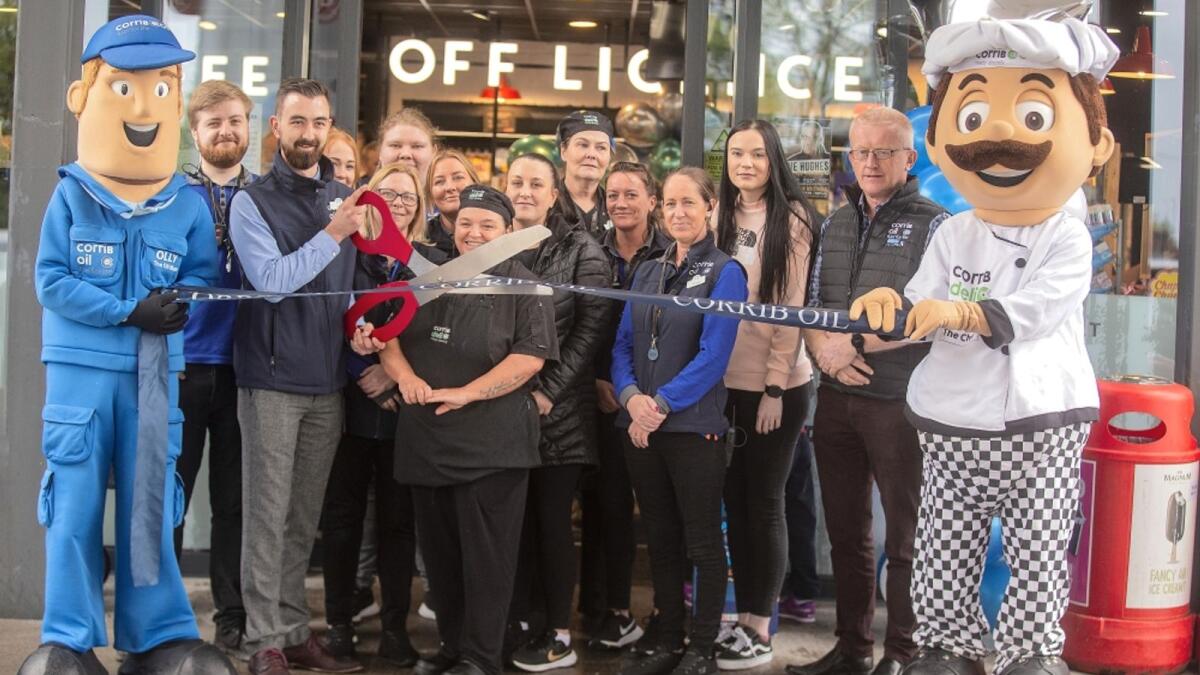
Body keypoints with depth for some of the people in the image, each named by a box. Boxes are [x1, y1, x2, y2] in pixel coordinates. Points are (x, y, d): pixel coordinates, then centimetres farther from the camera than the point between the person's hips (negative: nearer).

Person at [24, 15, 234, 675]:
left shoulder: (188, 205, 3)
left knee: (150, 504, 8)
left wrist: (180, 301, -15)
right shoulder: (71, 196, -3)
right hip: (81, 368, -1)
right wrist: (130, 310, -17)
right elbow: (50, 281, -8)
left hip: (155, 373, 2)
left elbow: (205, 276, 8)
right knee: (75, 503, 3)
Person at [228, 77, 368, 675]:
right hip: (272, 378, -4)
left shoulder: (346, 199, 11)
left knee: (305, 515, 10)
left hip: (328, 379, 4)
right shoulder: (253, 201, -2)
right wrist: (332, 235, -17)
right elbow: (271, 280, -15)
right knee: (268, 513, -2)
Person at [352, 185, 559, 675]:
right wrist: (406, 378, -8)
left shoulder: (525, 288, -3)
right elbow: (389, 333, 12)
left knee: (484, 554, -1)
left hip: (491, 443, -6)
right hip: (426, 437, 6)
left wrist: (465, 393, -20)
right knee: (439, 551, 13)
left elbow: (529, 357, -14)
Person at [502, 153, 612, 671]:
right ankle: (513, 622, 20)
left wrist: (548, 390, -13)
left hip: (559, 409, -3)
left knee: (551, 519, 0)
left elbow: (592, 326, -7)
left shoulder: (581, 250, -1)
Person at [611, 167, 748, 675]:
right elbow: (623, 344, 8)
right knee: (660, 538, 13)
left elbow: (713, 355, -13)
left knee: (702, 541, 4)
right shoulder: (647, 272, 13)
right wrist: (632, 397, -11)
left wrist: (662, 405, -17)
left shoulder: (724, 272, -4)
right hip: (641, 426, 6)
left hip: (694, 426, -5)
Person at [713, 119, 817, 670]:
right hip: (727, 382, 6)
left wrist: (775, 387, -15)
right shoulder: (722, 217, 10)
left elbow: (791, 308, -12)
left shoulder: (790, 218, -8)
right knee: (735, 503, 10)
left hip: (775, 384, -5)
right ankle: (743, 617, 20)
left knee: (763, 505, 1)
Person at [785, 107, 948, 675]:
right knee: (845, 532, 13)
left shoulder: (933, 225, -4)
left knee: (905, 538, 2)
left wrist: (854, 344, -16)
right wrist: (823, 348, -7)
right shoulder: (835, 225, 14)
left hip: (900, 402, -6)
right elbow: (811, 307, 14)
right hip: (836, 399, 6)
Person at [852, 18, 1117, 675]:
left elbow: (1035, 308, -21)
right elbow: (922, 305, -2)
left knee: (1038, 551, 4)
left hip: (1043, 421, -3)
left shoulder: (1067, 239, -5)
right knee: (945, 550, 9)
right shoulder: (952, 237, 6)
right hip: (955, 423, 3)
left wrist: (960, 312, -32)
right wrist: (890, 302, -25)